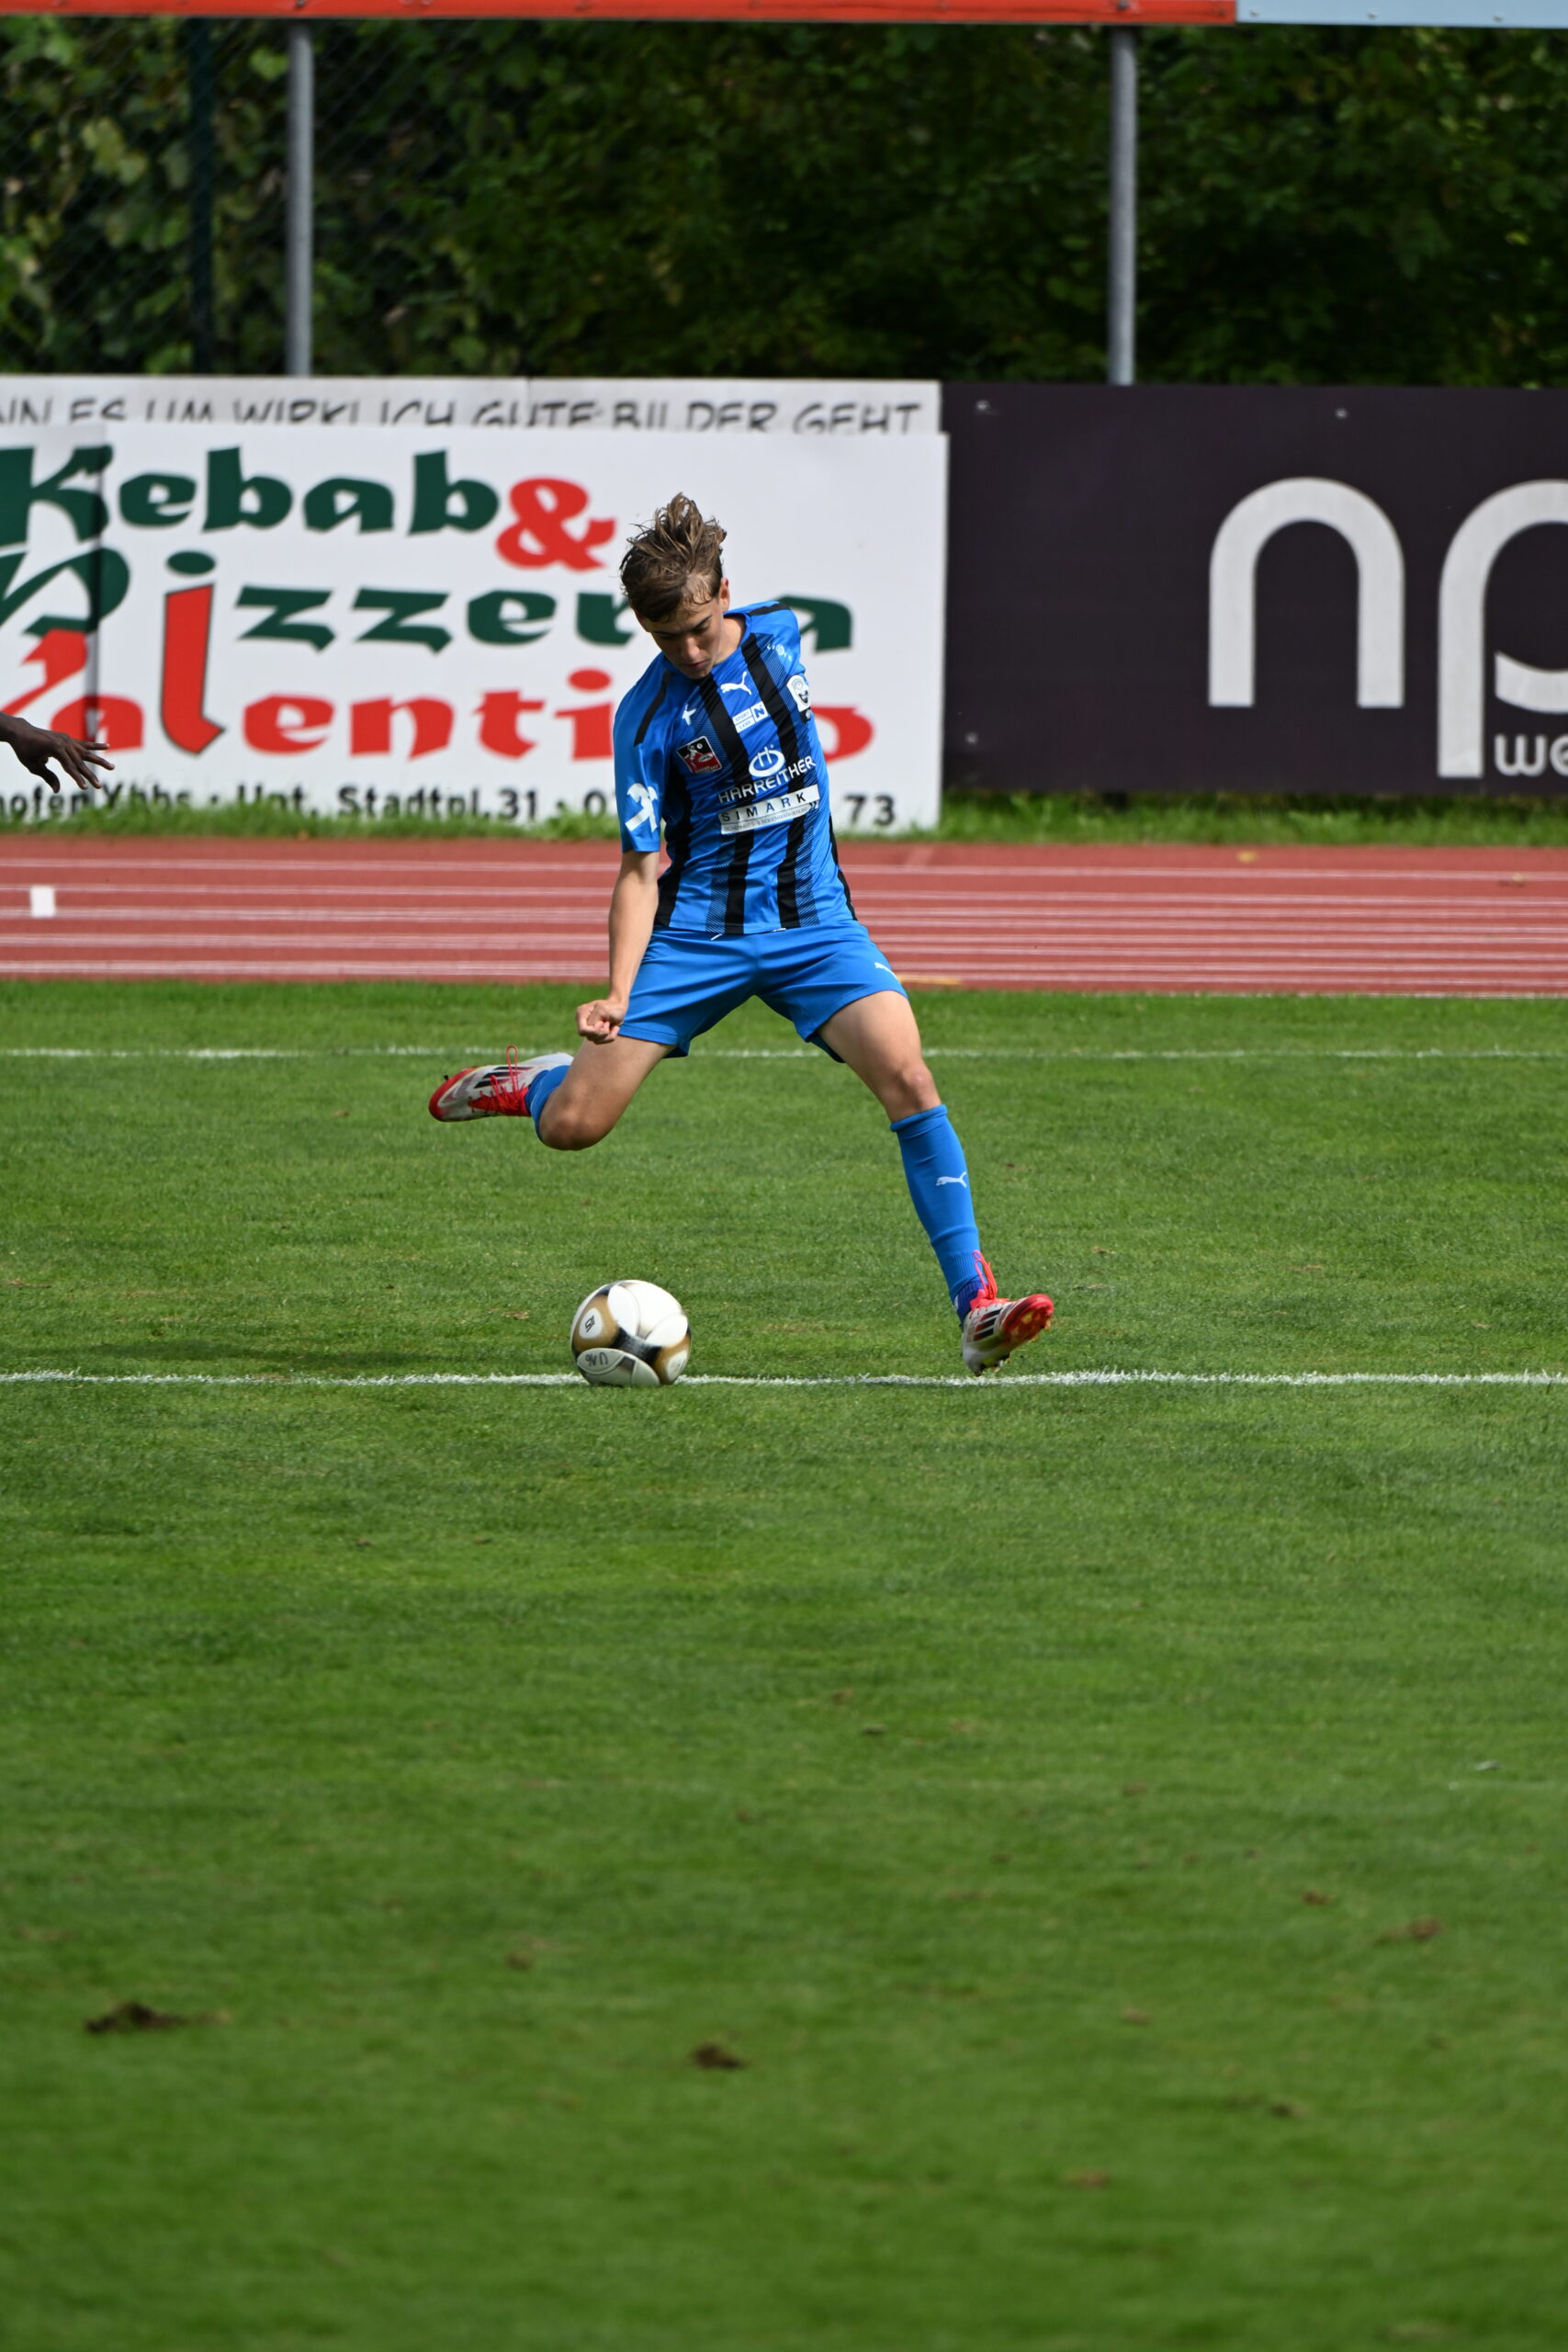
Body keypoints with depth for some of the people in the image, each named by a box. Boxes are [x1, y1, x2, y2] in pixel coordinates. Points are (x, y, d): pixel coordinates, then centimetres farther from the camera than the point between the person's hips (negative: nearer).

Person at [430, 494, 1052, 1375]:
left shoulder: (779, 634, -3)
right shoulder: (647, 717, -12)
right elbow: (640, 870, -11)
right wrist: (618, 995, -22)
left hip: (811, 918, 2)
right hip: (696, 929, -2)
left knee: (906, 1077, -22)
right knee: (572, 1127, -7)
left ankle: (977, 1304, -22)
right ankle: (529, 1083, 33)